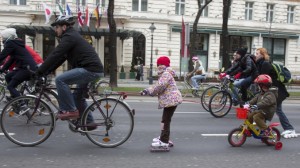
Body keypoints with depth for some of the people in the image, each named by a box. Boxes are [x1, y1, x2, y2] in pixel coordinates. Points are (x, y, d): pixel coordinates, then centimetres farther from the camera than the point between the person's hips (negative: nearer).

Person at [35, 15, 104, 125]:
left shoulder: (69, 37, -9)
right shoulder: (72, 36, 22)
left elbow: (55, 56, -15)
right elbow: (59, 58, 22)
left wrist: (39, 72, -9)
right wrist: (45, 71, 16)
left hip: (90, 69, -11)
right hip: (94, 69, 11)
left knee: (60, 79, -17)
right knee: (78, 95, 20)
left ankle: (70, 110, -11)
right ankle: (89, 122, 27)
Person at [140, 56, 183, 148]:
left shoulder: (166, 74, -14)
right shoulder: (164, 74, 22)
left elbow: (160, 86, -25)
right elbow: (157, 85, 19)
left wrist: (150, 91, -12)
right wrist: (147, 90, 6)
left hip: (171, 100, -11)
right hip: (170, 100, 11)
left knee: (166, 120, -8)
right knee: (165, 120, 19)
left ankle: (164, 141, -5)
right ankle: (163, 137, 32)